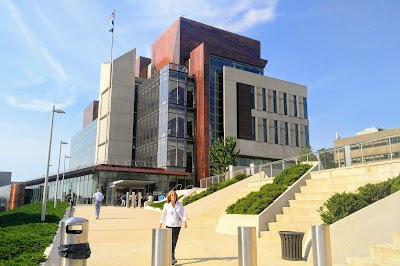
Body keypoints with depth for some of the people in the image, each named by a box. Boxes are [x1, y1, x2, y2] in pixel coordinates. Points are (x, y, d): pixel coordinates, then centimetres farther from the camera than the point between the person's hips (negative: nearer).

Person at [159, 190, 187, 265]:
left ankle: (171, 257, 32)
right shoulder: (166, 205, -4)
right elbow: (163, 215, 8)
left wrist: (184, 221, -21)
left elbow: (183, 213, -7)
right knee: (171, 242, -8)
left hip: (177, 225, 2)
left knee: (174, 241, 11)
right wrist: (161, 224, 16)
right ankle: (172, 258, -2)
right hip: (169, 225, -2)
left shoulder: (179, 204, 0)